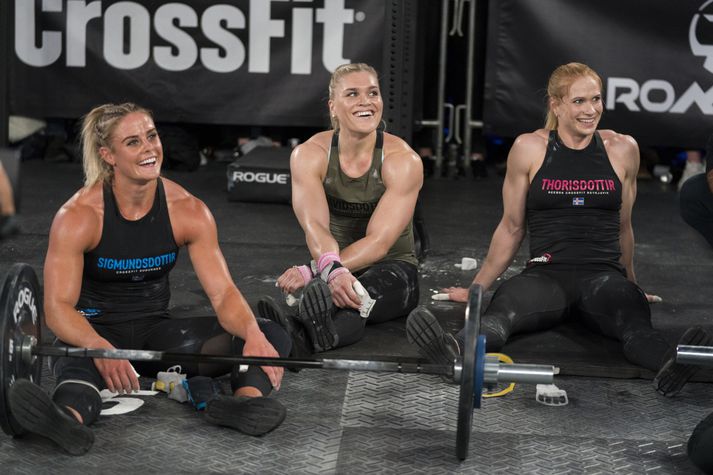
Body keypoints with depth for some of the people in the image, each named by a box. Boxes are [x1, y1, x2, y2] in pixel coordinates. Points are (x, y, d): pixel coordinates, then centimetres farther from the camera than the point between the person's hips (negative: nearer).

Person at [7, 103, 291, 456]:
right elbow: (58, 306, -23)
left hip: (156, 333, 4)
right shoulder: (78, 215, -16)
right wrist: (99, 347, -45)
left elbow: (223, 292, -11)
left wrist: (253, 334, -34)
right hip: (94, 331, -4)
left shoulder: (189, 211, -7)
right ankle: (68, 417, -75)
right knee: (82, 362, -43)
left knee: (270, 337, -18)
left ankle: (247, 398, -48)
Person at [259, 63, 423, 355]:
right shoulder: (309, 154, -9)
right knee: (335, 289, -38)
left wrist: (311, 272, -38)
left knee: (358, 291, -40)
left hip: (390, 268, -2)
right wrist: (331, 269, -48)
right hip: (332, 265, 2)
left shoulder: (402, 160, -16)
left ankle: (299, 333, -70)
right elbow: (315, 226, -24)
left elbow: (379, 241, -24)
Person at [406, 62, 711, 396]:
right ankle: (459, 351, -66)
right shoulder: (529, 149, 6)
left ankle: (670, 366, -66)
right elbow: (511, 227, 15)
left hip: (604, 274, 1)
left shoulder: (622, 149, 10)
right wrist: (476, 288, 17)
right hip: (546, 273, -1)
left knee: (633, 318, -37)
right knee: (500, 310, -36)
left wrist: (631, 284, 32)